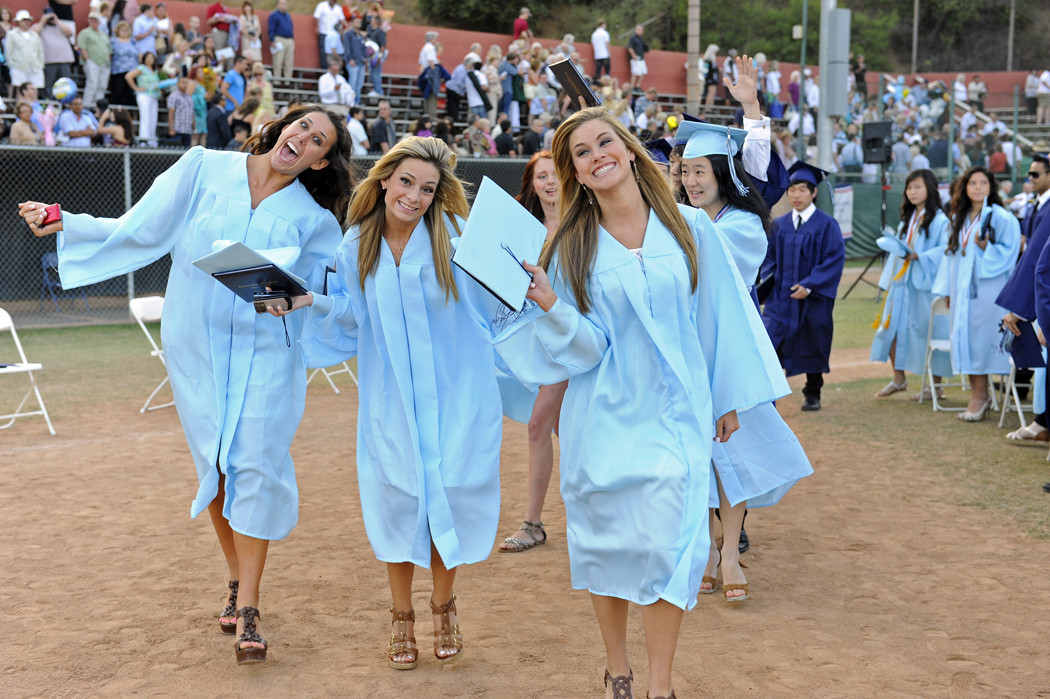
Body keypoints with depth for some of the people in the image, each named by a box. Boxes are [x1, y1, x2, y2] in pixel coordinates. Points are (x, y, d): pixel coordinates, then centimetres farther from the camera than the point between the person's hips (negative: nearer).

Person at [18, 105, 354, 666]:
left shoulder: (314, 218, 3)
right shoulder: (204, 168, 3)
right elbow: (140, 232, 3)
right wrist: (66, 223, -6)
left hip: (265, 352, -1)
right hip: (197, 346, 1)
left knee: (255, 465, -9)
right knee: (215, 465, 6)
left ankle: (248, 608, -3)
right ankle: (237, 582, 25)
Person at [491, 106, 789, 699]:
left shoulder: (689, 227, 1)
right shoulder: (571, 248, 0)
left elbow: (721, 314, 7)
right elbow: (587, 344, -5)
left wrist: (729, 396, 8)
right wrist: (551, 308, -23)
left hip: (675, 413, 0)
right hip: (605, 417, 1)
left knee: (668, 540, -9)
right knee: (607, 540, 5)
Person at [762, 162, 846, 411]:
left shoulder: (826, 225, -5)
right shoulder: (778, 225, 7)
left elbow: (835, 259, -11)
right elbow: (769, 256, 13)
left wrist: (809, 285, -19)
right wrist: (768, 278, -7)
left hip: (813, 298, -3)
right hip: (780, 297, 3)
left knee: (812, 347, 8)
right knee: (768, 342, -12)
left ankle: (813, 394, 25)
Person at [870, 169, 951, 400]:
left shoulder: (939, 220, -7)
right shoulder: (907, 219, 17)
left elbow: (945, 249, -17)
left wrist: (919, 256, -27)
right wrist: (888, 281, 14)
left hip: (925, 284, -7)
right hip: (901, 282, 7)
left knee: (929, 332, -2)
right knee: (891, 327, 4)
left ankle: (936, 385, 10)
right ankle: (898, 379, 19)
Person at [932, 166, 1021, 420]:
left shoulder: (1001, 217, -5)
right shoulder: (960, 218, 15)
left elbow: (1008, 251, -8)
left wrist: (986, 248, -24)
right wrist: (947, 289, 15)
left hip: (987, 290, -6)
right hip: (962, 290, 6)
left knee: (980, 340, -8)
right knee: (964, 339, 4)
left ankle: (980, 395, -2)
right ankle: (977, 394, 10)